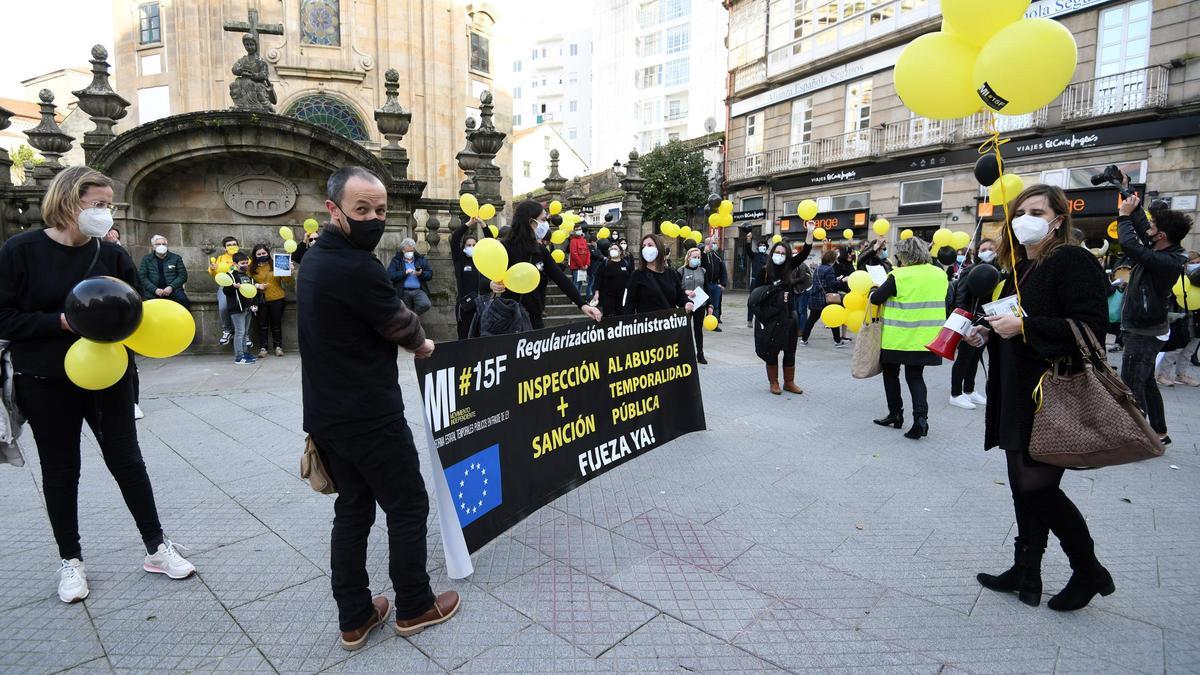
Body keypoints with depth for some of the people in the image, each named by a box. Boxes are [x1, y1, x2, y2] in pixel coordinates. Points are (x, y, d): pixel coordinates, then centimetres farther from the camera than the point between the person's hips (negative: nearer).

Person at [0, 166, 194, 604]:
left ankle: (157, 548, 21)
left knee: (127, 460, 9)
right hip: (46, 384, -2)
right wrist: (61, 322, -22)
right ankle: (70, 560, 29)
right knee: (60, 471, 11)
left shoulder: (112, 254, -1)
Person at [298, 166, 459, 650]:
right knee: (408, 506, 8)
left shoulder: (316, 257, 8)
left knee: (352, 507, 18)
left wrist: (408, 341, 2)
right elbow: (402, 324, -10)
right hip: (369, 417, -9)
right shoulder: (358, 268, -23)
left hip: (325, 412, 9)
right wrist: (422, 345, 10)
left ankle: (354, 618, 29)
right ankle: (414, 607, 25)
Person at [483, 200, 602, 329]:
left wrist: (582, 304, -8)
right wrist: (491, 285, -35)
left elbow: (560, 278, 1)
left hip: (535, 318, 6)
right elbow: (482, 281, -11)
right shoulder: (503, 248, -11)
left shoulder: (540, 250, 5)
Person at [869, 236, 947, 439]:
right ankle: (921, 416, -5)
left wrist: (874, 290, 9)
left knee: (891, 373, 14)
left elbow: (876, 298, -13)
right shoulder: (940, 275, 4)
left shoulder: (899, 276, -16)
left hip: (898, 338, -5)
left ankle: (895, 414, 20)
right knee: (915, 376, 12)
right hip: (926, 338, 5)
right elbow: (944, 302, 17)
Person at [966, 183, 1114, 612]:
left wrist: (1023, 327, -23)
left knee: (1038, 488, -1)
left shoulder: (1073, 262, -10)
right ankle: (1026, 573, 24)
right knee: (1024, 488, 12)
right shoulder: (1019, 270, 15)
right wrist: (987, 335, 6)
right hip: (1017, 399, 8)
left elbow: (1090, 328, -19)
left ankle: (1090, 573, 22)